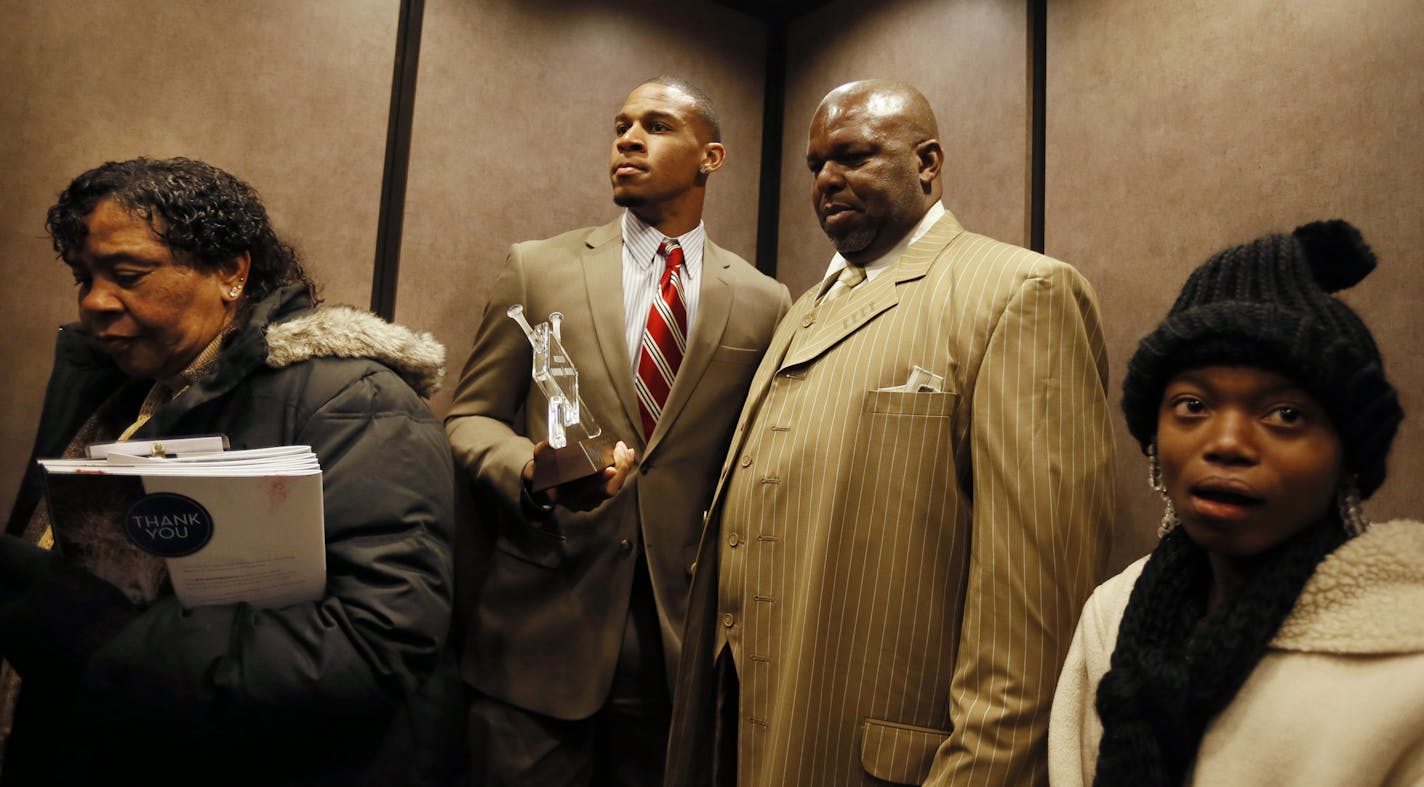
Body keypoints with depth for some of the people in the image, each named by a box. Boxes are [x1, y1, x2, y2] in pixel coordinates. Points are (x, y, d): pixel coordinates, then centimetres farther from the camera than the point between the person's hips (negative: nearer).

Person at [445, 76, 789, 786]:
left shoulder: (763, 303, 3)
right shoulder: (537, 269, 2)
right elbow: (468, 419, 3)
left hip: (683, 628, 1)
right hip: (541, 627, 0)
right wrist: (532, 471, -18)